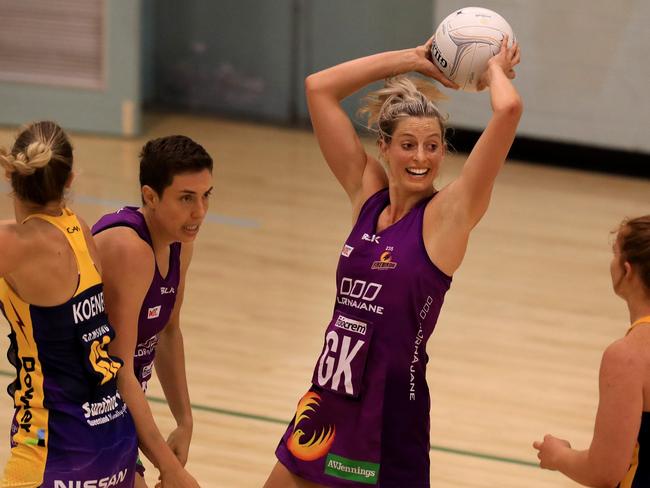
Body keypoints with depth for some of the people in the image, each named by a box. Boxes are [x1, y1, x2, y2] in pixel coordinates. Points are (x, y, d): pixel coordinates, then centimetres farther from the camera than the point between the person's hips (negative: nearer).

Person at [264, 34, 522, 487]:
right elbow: (319, 87, 6)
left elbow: (509, 108, -21)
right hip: (328, 403, 6)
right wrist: (414, 59, 7)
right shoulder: (367, 195, 4)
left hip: (390, 415, -6)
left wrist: (496, 69, -1)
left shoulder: (449, 213, -9)